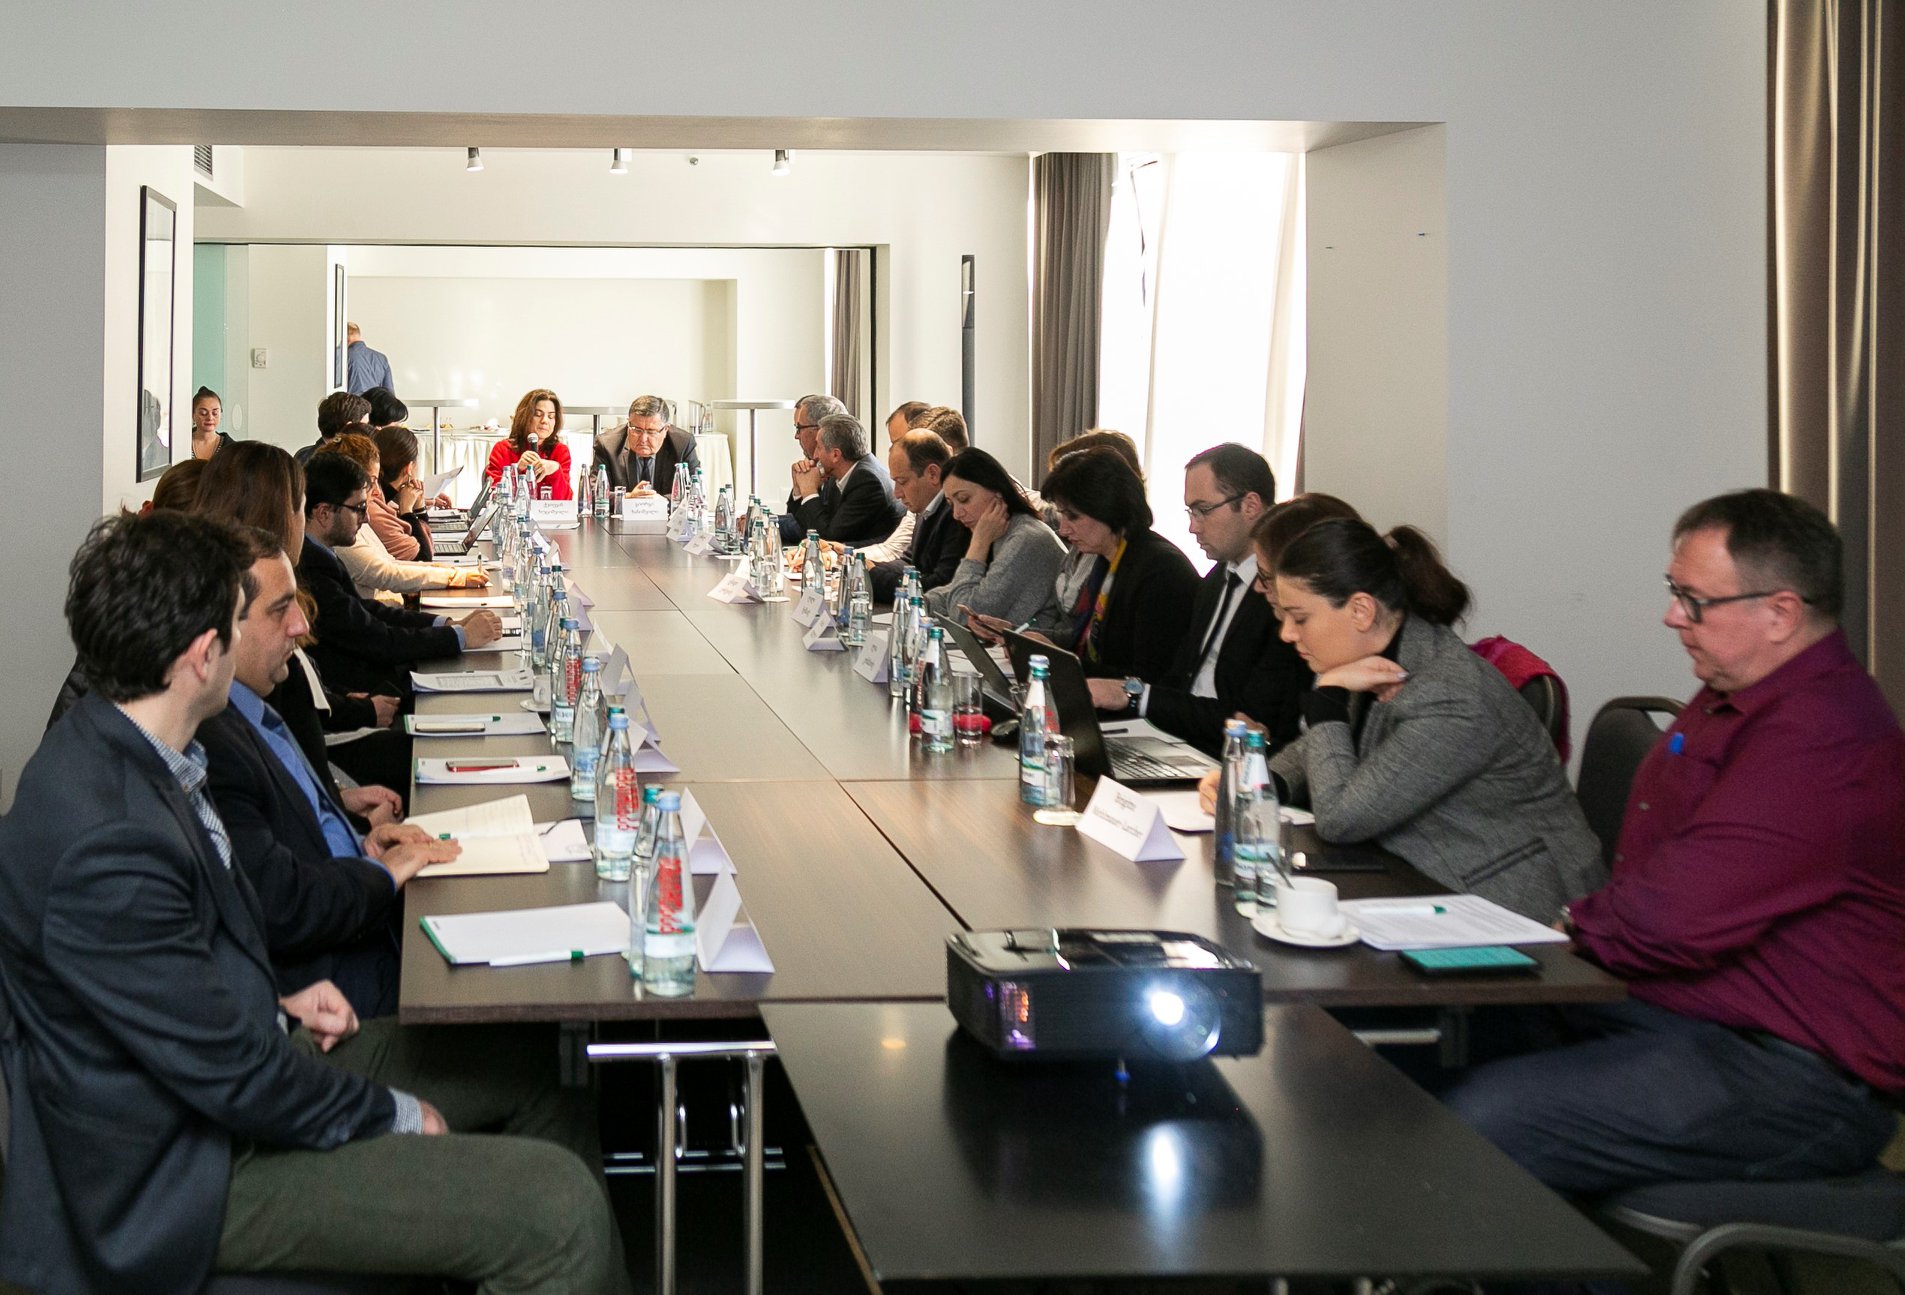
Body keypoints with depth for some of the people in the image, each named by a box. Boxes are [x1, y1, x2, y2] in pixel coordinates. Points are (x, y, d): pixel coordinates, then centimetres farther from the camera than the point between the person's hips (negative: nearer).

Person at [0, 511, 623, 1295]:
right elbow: (231, 1078, -24)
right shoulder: (106, 843, -31)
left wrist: (275, 998, 6)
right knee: (561, 1213, -18)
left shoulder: (112, 750, -1)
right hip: (186, 1173, -10)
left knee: (542, 1090, 14)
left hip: (233, 1054, 10)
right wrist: (394, 1114, -10)